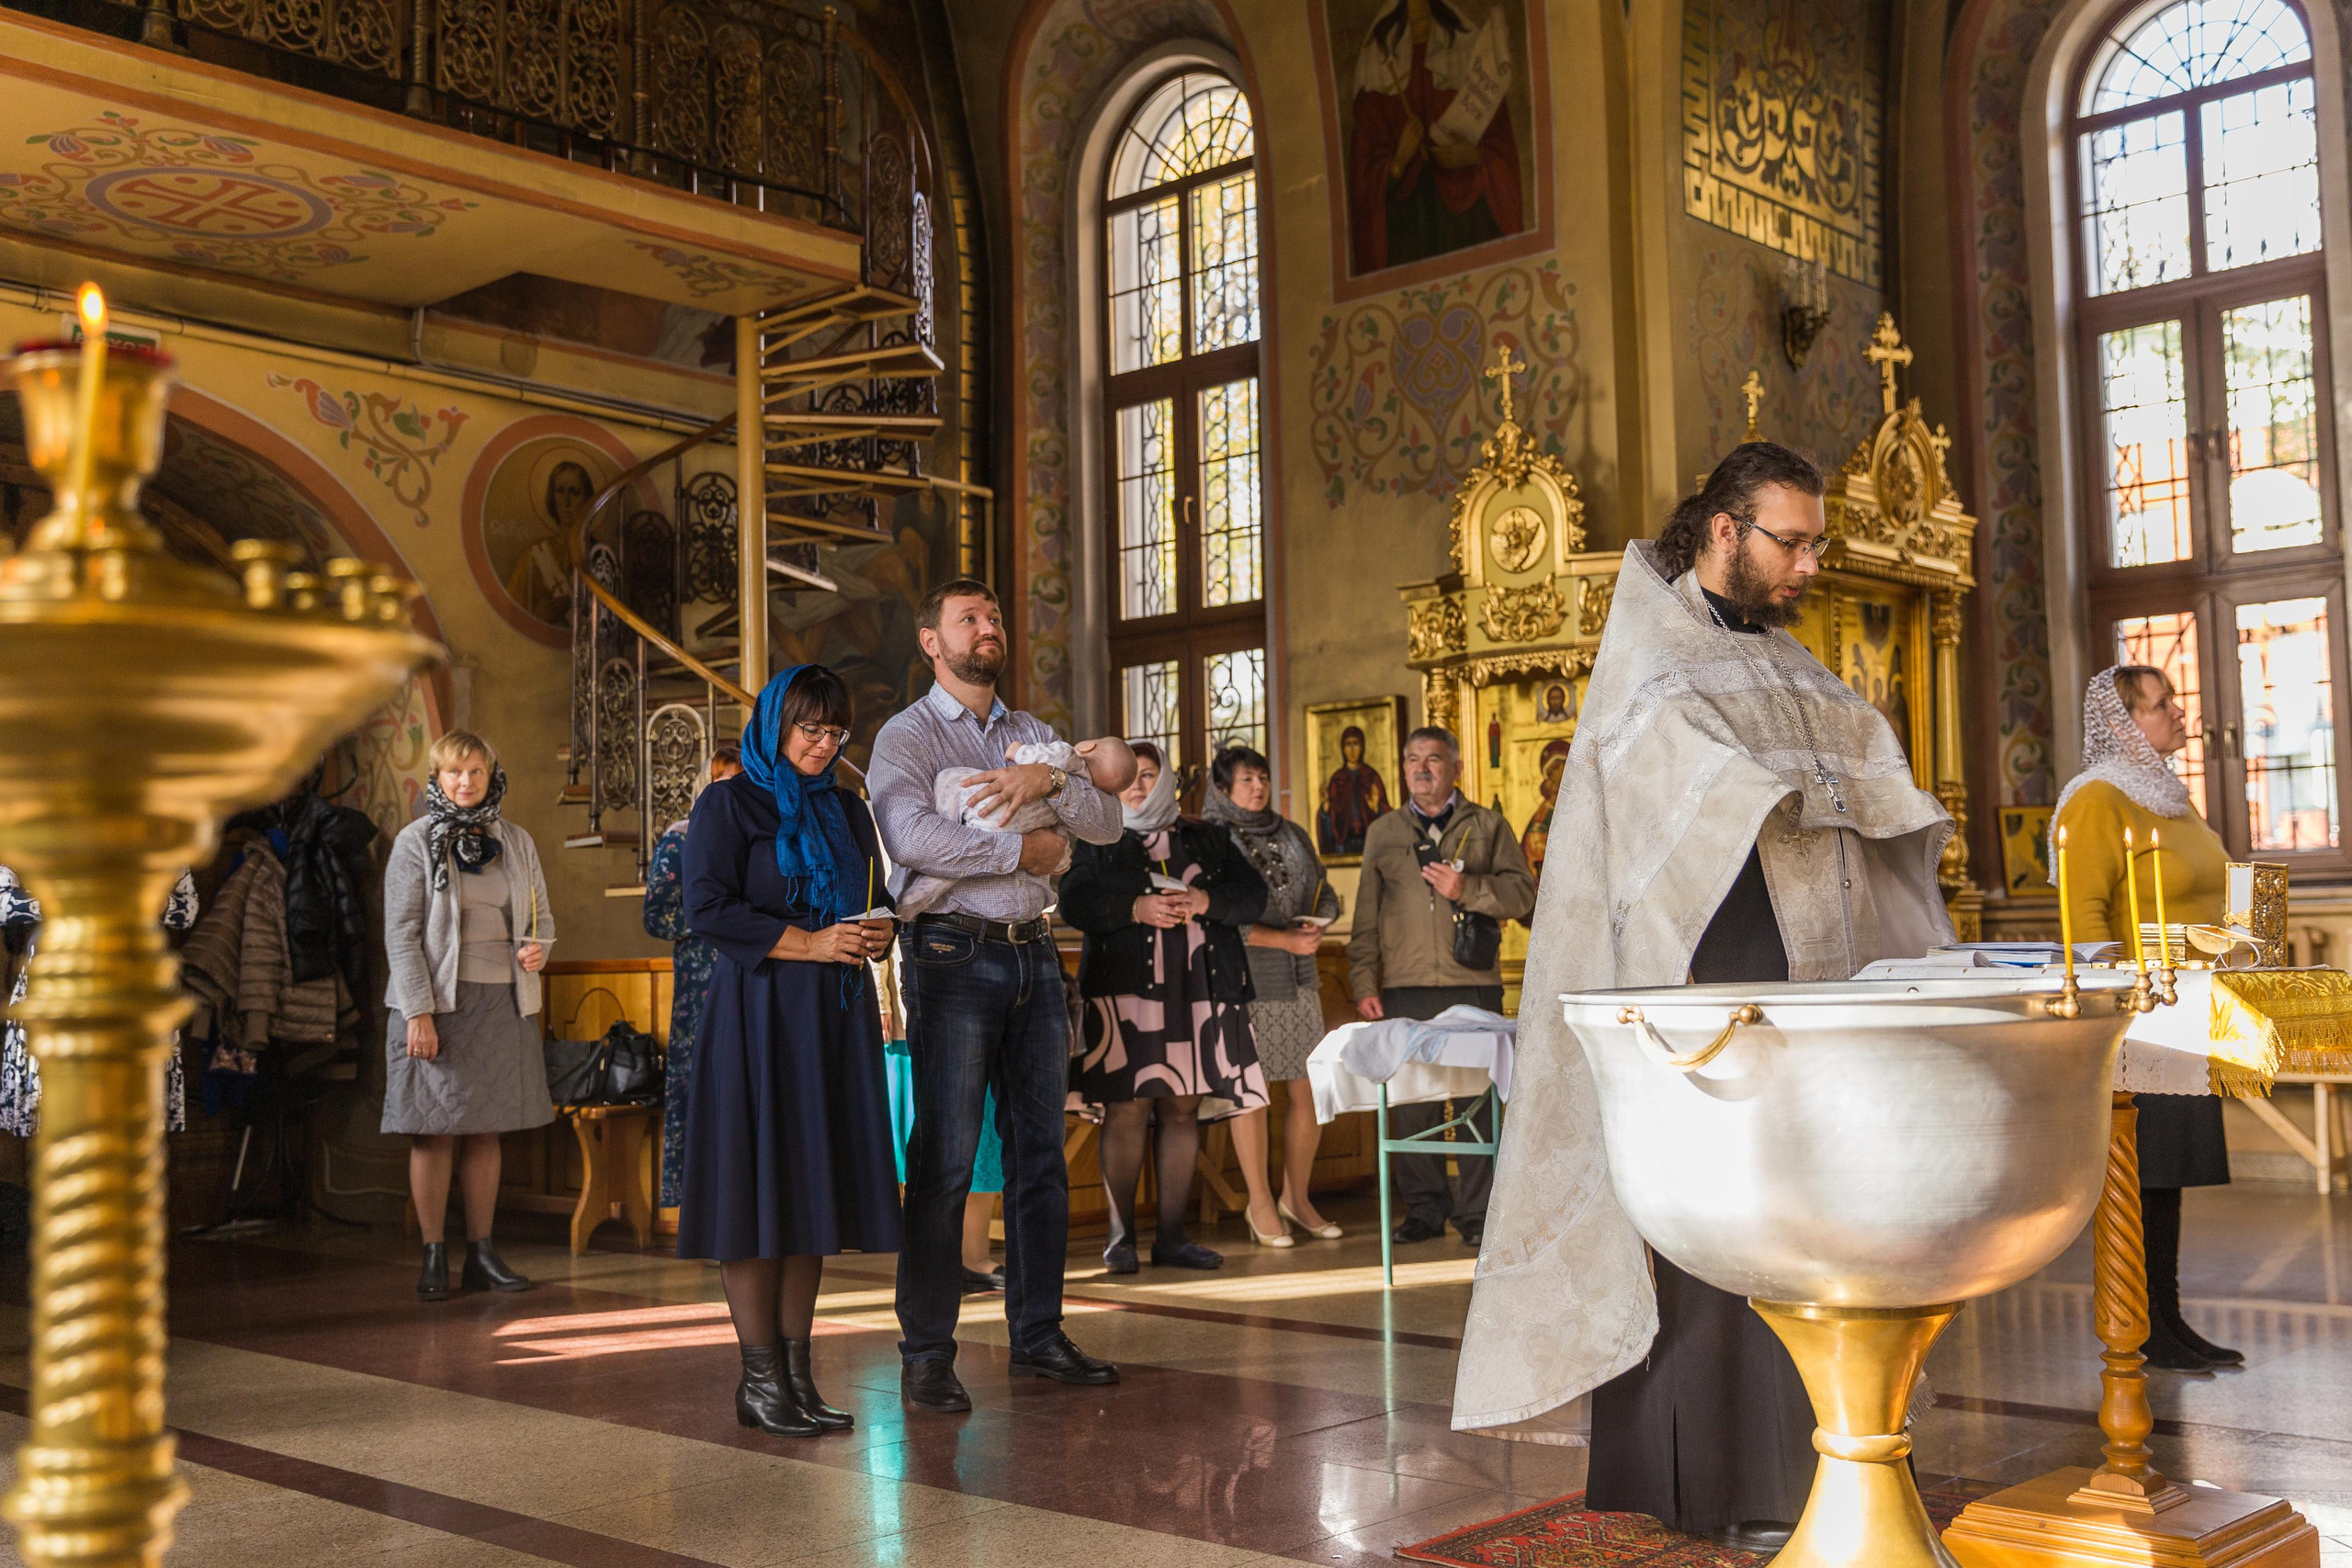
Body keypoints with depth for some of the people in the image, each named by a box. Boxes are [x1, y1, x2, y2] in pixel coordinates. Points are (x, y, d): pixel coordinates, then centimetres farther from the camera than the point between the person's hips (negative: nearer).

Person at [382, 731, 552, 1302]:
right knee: (436, 1131, -1)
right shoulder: (416, 841, -2)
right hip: (438, 1002, -4)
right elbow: (401, 932, -6)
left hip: (504, 1002, 4)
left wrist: (537, 949, -6)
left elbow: (542, 915, 18)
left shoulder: (517, 842, 11)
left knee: (486, 1131, 7)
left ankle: (481, 1254, 13)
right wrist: (419, 1012, -14)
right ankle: (434, 1256, 6)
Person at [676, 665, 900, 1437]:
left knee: (814, 1192, 5)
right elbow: (709, 909, -11)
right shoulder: (728, 804, -1)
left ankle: (797, 1367, 11)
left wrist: (876, 935, -1)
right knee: (759, 1188, -5)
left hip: (836, 1019, 6)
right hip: (760, 1015, -6)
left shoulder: (848, 811, 17)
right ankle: (760, 1379, 0)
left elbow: (876, 899, 22)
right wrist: (808, 943, -16)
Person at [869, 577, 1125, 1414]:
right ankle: (926, 1354, 2)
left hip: (1033, 953, 6)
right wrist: (1025, 850, -12)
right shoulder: (906, 735, -1)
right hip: (954, 957, -6)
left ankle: (1038, 1335, 19)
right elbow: (914, 836, -20)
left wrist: (1053, 779, -12)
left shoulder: (1033, 734, 18)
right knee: (944, 1161, -5)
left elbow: (1108, 823, 8)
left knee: (1041, 1152, 9)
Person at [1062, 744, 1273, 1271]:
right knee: (1127, 1108, -8)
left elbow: (1253, 896, 10)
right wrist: (1134, 908, -15)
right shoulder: (1098, 843, 13)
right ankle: (1121, 1234, -1)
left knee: (1182, 1109, 2)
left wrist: (1206, 902, -8)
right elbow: (1074, 903, -2)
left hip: (1199, 991, 2)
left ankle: (1172, 1235, 7)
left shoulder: (1208, 839, 19)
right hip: (1125, 989, -2)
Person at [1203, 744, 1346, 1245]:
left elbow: (1325, 896, 18)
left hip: (1299, 979, 5)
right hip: (1243, 978, -5)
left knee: (1311, 1088, 5)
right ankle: (1261, 1203, 12)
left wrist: (1315, 925, -5)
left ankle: (1296, 1198, 19)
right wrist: (1285, 939, -16)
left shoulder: (1292, 834, 14)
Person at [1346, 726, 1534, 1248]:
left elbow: (1523, 892, 1)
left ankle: (1478, 1213, 5)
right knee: (1410, 1103, 0)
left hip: (1473, 986, -2)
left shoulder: (1489, 826, 11)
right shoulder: (1383, 833, 17)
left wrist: (1467, 888, -14)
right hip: (1404, 988, 2)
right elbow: (1366, 917, 15)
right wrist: (1364, 984, 6)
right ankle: (1424, 1209, 11)